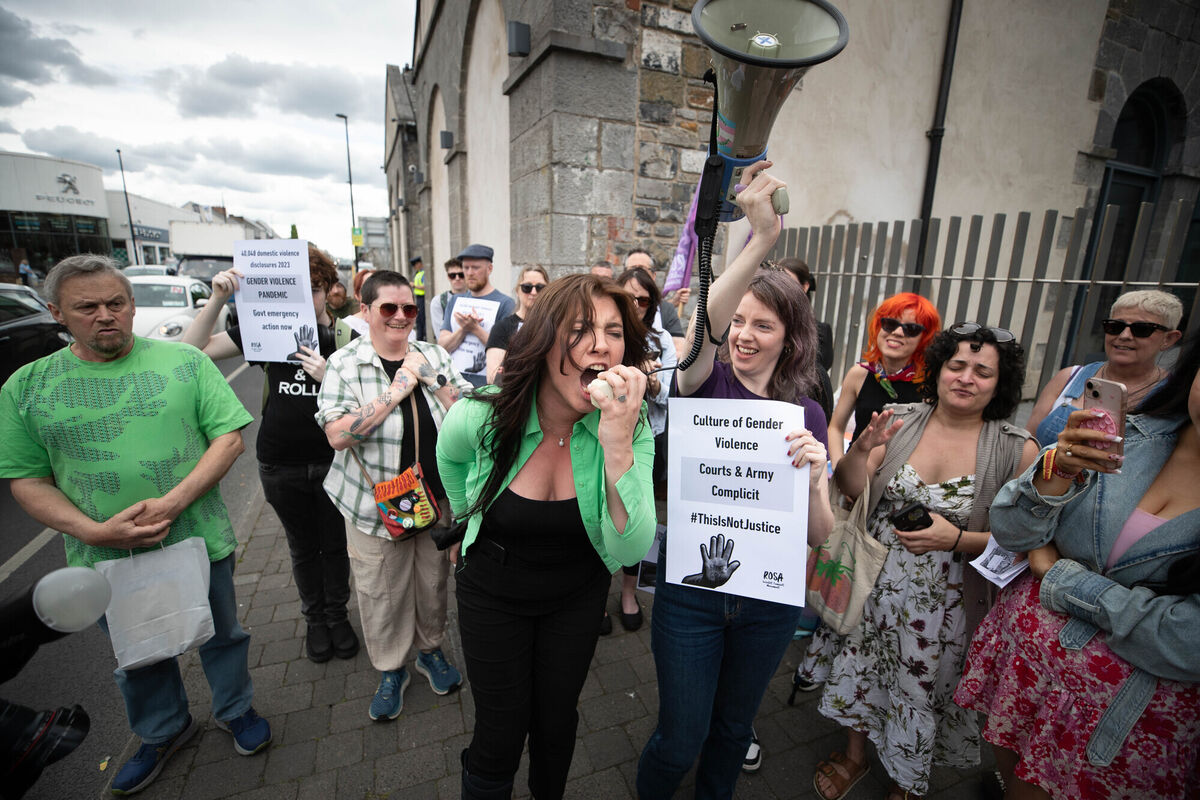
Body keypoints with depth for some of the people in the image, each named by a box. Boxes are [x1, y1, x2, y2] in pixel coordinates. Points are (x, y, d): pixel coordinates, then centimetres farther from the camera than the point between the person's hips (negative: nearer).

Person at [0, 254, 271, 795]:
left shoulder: (184, 360, -6)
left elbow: (230, 437, -9)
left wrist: (174, 501, -20)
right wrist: (92, 530, -17)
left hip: (200, 543, -1)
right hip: (108, 559, 2)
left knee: (222, 635, 18)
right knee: (139, 656, 23)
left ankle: (236, 711, 45)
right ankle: (163, 731, 50)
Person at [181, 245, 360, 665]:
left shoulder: (347, 339, -8)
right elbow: (193, 350, -6)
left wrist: (328, 377, -26)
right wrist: (218, 298, -17)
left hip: (332, 461, -1)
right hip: (281, 465, 1)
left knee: (335, 544, 15)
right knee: (302, 547, 19)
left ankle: (337, 615, 39)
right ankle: (314, 618, 40)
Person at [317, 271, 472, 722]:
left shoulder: (434, 356, 1)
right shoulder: (345, 363, -7)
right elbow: (337, 434, -19)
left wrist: (433, 380, -16)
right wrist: (396, 390, -21)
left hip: (437, 497, 3)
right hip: (376, 503, -2)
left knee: (434, 580, 18)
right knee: (380, 593, 12)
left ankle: (431, 650, 44)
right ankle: (390, 670, 37)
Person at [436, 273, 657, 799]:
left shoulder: (630, 426, -23)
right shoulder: (477, 420, -25)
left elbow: (630, 550, -30)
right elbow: (450, 459, 1)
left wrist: (617, 445, -43)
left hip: (577, 594, 2)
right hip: (492, 593, -1)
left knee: (557, 722, 23)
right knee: (499, 736, 12)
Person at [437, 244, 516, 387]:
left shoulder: (505, 303, -4)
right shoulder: (455, 301, 12)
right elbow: (442, 345, 5)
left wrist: (475, 329, -17)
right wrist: (463, 329, -12)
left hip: (486, 384, -4)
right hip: (453, 380, 4)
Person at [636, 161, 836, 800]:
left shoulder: (807, 413, -3)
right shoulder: (707, 383, -10)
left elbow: (820, 534, -7)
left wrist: (813, 476, -27)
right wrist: (761, 240, -46)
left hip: (770, 598, 3)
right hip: (691, 589, -2)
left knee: (732, 725, 25)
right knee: (680, 739, 13)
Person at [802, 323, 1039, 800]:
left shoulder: (1017, 450, -10)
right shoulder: (899, 420, -6)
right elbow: (850, 490, -10)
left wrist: (956, 538, -23)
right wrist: (861, 450, -30)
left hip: (941, 600, -1)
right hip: (872, 582, 2)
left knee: (919, 693, 15)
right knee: (856, 674, 16)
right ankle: (855, 756, 47)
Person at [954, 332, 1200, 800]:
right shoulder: (1123, 439, -9)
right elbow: (1010, 532, -9)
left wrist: (1055, 574, -12)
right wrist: (1058, 472, -26)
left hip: (1133, 706, -2)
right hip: (1026, 652, 2)